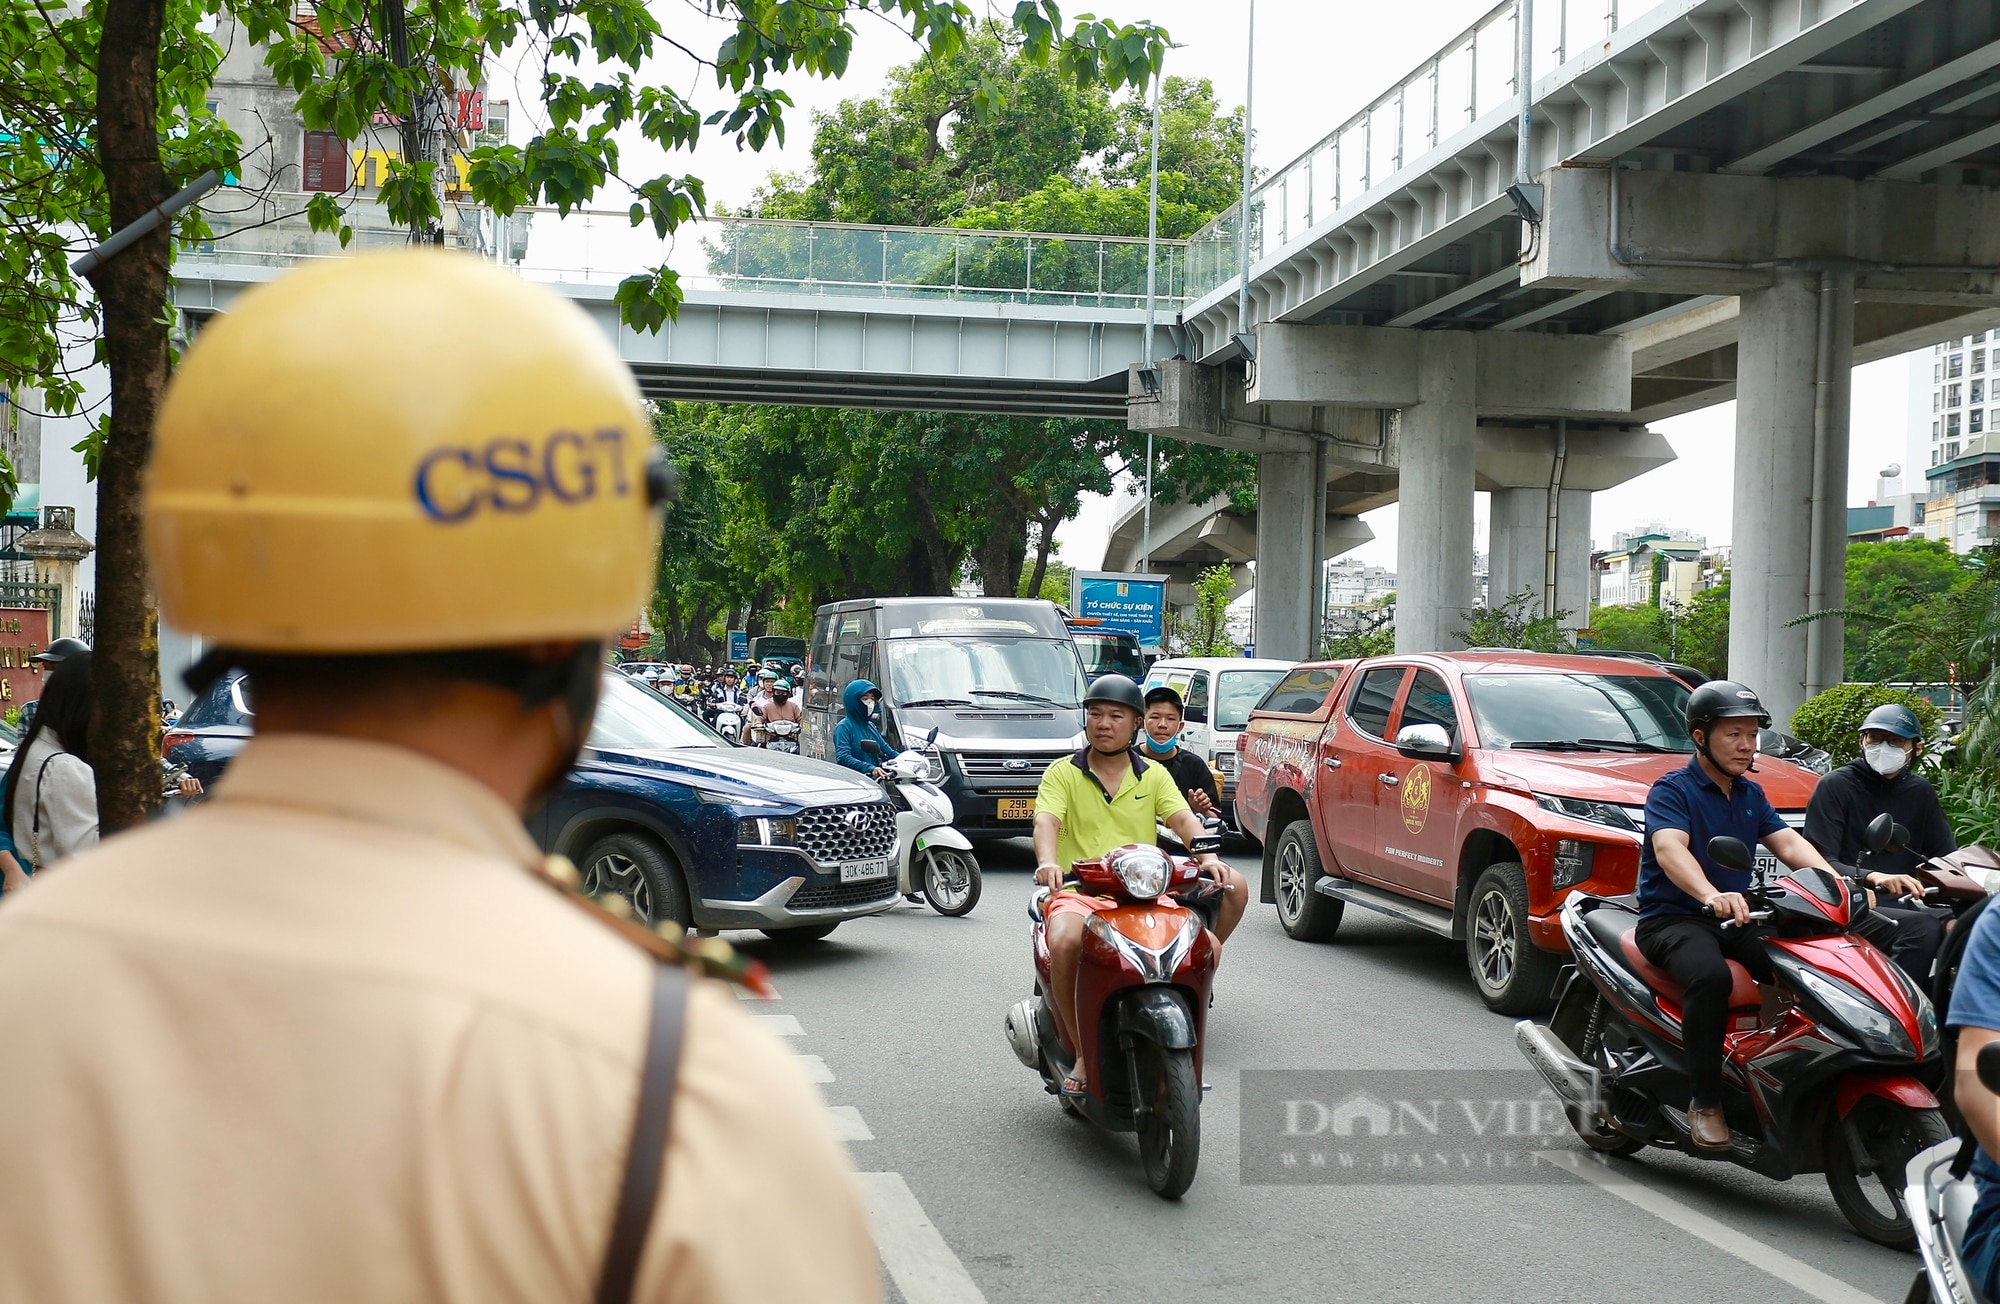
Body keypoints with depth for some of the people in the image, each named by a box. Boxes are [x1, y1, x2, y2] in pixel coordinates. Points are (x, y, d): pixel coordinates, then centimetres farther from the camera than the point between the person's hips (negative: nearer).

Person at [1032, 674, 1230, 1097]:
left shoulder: (1154, 776, 17)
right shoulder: (1062, 773, 10)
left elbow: (1182, 818, 1)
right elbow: (1046, 820, -8)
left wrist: (1207, 855, -21)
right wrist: (1047, 862, -31)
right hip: (1079, 893, -2)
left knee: (1208, 944, -21)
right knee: (1065, 944, -36)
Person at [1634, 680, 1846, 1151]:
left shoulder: (1751, 794, 17)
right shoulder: (1672, 790, -7)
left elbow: (1788, 842, 3)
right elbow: (1669, 848, -26)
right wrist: (1713, 896, -46)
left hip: (1734, 918, 7)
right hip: (1674, 919, -6)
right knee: (1710, 975, -37)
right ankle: (1704, 1101, -27)